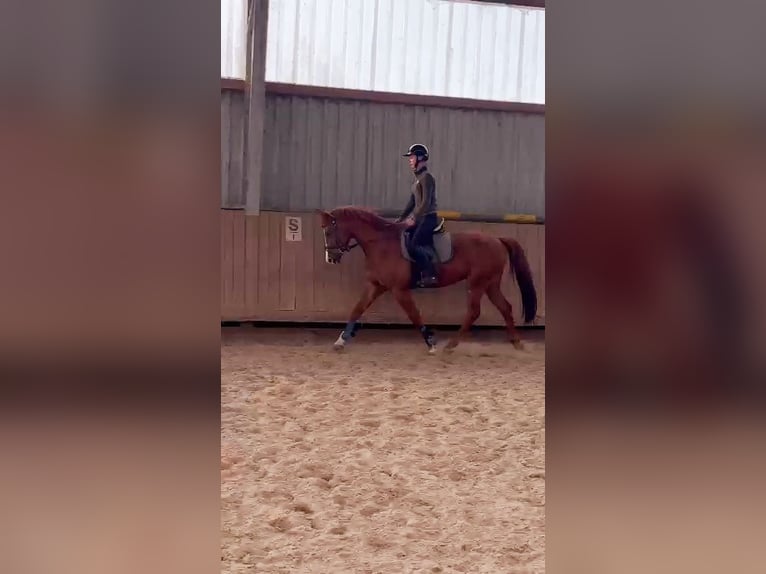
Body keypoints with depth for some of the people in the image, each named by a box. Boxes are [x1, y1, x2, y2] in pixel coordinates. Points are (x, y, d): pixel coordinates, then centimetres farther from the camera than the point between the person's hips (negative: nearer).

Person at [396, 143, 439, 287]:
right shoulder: (418, 178, 16)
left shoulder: (426, 177, -13)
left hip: (428, 218, -10)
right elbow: (412, 202, 21)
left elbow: (426, 202, -20)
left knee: (414, 244, -21)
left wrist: (414, 219, -21)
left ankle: (429, 275, -20)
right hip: (420, 218, 10)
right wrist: (401, 219, 15)